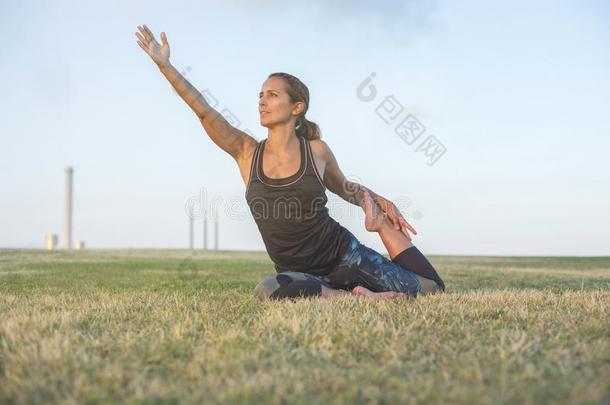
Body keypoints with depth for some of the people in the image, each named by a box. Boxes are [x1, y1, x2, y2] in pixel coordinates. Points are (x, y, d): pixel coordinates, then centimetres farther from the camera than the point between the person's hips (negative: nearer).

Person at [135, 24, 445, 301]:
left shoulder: (316, 150, -3)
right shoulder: (247, 153, -2)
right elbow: (203, 111, -12)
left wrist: (371, 197, -3)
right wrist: (164, 65, -18)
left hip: (343, 253, -1)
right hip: (298, 271, 1)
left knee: (431, 289, -11)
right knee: (268, 291, -35)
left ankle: (349, 282, 10)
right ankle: (353, 295, -17)